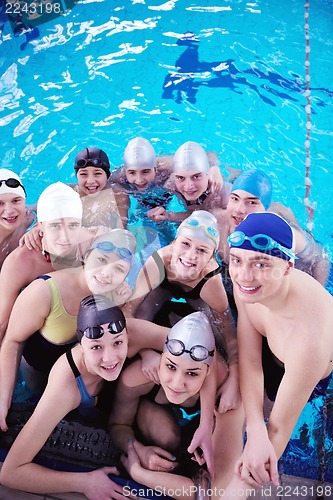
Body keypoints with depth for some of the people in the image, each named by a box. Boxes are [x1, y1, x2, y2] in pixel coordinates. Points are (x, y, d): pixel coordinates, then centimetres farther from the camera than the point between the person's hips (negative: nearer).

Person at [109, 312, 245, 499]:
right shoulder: (136, 377, -39)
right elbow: (118, 425, -17)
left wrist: (137, 472, -37)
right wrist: (140, 451, -39)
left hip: (203, 422, 0)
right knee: (165, 434, -30)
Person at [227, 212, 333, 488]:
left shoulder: (310, 335, -45)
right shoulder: (244, 282, -28)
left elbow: (279, 427, -35)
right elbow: (250, 361, -22)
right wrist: (256, 432, -37)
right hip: (272, 348, 5)